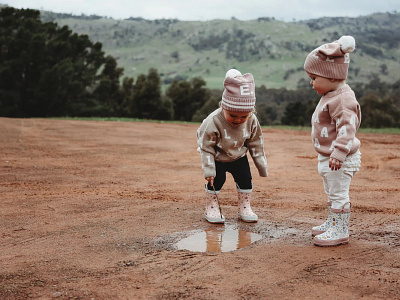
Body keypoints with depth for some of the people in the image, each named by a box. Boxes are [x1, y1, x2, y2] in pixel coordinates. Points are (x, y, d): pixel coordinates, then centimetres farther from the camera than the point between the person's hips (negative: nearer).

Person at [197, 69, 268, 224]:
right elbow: (206, 147, -23)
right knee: (216, 179, -14)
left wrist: (261, 164, 1)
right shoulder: (213, 122, -33)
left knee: (245, 178, -2)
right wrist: (208, 169, -23)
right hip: (217, 158, -3)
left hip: (238, 157, 4)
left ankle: (244, 207, 17)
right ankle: (211, 208, 7)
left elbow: (256, 144, -4)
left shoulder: (251, 121, -20)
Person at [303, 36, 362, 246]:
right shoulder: (331, 96, 11)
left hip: (340, 159, -11)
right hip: (327, 156, 11)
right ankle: (332, 224, 36)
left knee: (338, 193, -3)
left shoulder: (342, 99, -23)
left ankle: (340, 231, 7)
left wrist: (339, 152, -34)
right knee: (331, 193, 22)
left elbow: (347, 127, -29)